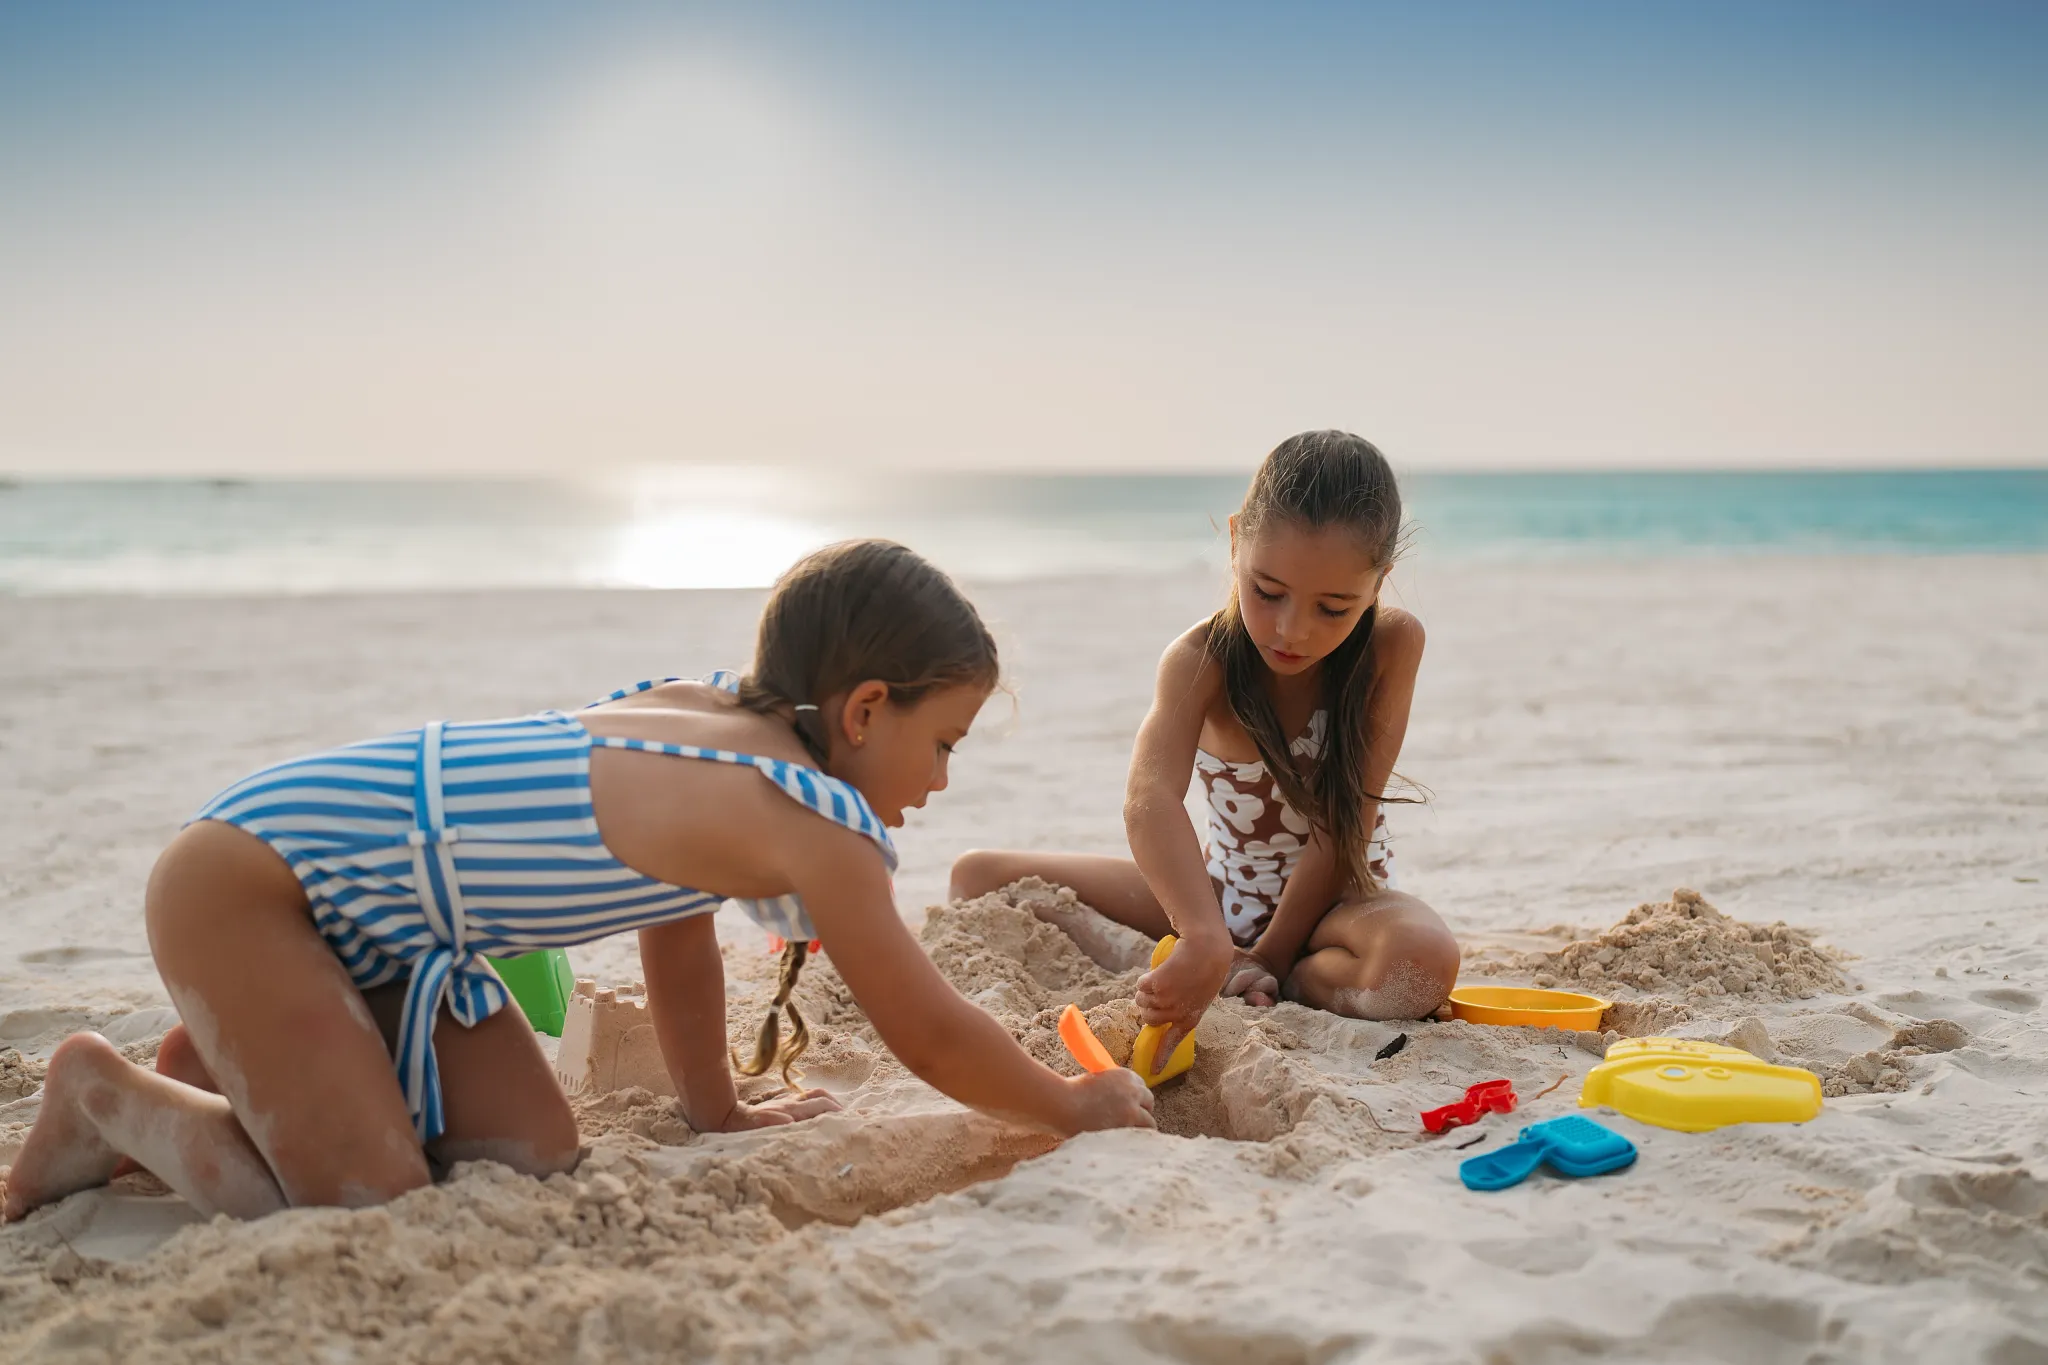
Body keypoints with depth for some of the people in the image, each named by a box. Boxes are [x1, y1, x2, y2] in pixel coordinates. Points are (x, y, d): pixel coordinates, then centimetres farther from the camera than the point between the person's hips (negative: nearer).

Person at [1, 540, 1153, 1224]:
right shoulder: (818, 820, -24)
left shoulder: (703, 715, 1)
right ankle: (109, 1095, 8)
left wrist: (718, 1111, 23)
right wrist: (1076, 1106, 3)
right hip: (245, 882, -9)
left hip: (375, 907, 9)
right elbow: (935, 1037, -13)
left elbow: (678, 932, 15)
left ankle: (227, 1065, 21)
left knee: (534, 1155, 3)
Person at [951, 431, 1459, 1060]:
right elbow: (1150, 797, -40)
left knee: (1423, 963, -39)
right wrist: (1206, 941, -56)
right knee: (979, 876, -8)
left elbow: (1343, 826, -19)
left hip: (1337, 895, -2)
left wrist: (1270, 956, -22)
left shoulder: (1393, 644, -20)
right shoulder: (1201, 659, -20)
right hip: (1221, 888, 2)